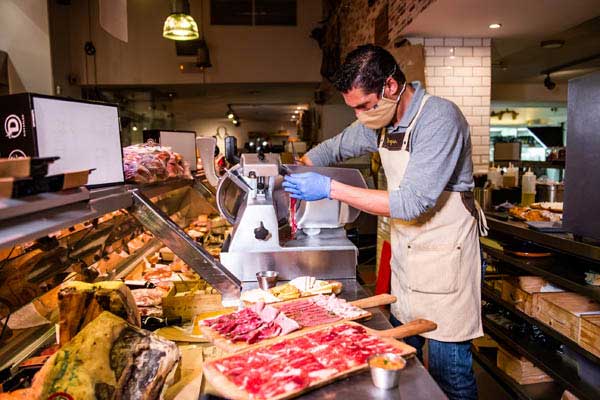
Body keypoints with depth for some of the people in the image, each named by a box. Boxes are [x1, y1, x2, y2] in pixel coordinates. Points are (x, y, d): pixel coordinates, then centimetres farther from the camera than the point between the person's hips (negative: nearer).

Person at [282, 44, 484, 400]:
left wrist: (331, 189, -27)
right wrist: (298, 171, 0)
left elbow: (412, 203, -28)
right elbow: (335, 148, 18)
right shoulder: (380, 119, 2)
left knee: (448, 369, 5)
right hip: (406, 251, 7)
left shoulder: (440, 119, -22)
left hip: (445, 253, -7)